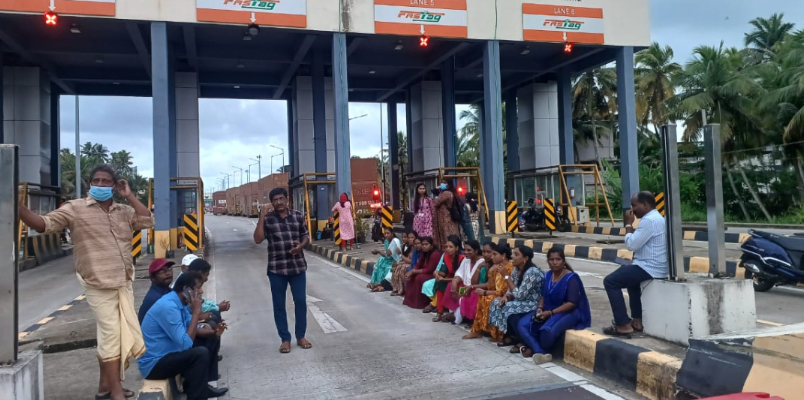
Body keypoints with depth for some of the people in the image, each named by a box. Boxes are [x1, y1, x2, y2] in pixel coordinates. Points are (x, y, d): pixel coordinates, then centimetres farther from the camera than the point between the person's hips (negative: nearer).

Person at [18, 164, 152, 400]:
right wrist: (18, 206, -23)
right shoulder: (75, 208, -2)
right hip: (98, 286, -5)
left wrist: (129, 196, -2)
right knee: (110, 334, -5)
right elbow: (43, 224, -7)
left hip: (124, 284, 5)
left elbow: (148, 222, -4)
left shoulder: (125, 211, 9)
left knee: (121, 334, 13)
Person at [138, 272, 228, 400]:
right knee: (201, 353, -21)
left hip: (164, 354, 10)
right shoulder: (168, 307, -26)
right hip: (154, 364, -10)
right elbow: (186, 344, -28)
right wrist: (196, 312, -24)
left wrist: (213, 331, -4)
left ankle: (200, 387, 27)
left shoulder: (178, 302, 3)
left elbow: (192, 329, 15)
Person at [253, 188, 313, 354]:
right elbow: (258, 239, -13)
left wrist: (301, 246, -9)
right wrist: (262, 217, -17)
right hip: (276, 268, -2)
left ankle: (301, 336, 22)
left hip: (298, 266, 2)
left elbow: (306, 236, 13)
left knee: (301, 301, 6)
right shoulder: (267, 219, -2)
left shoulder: (298, 216, 5)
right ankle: (285, 339, 18)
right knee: (279, 304, 5)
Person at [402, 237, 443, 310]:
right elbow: (418, 265, 7)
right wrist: (411, 272, -14)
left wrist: (414, 271, -21)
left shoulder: (435, 254, -23)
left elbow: (429, 270, -25)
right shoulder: (424, 253, 7)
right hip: (427, 273, 10)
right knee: (411, 277, -3)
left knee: (419, 278, -27)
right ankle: (410, 300, 2)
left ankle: (422, 303, -16)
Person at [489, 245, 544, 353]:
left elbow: (519, 295, -26)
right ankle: (510, 335, 5)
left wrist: (506, 276, -22)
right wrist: (506, 296, -14)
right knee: (497, 302, -4)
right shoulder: (516, 269, 2)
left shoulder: (532, 272, -24)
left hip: (535, 304, -9)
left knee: (509, 308, -29)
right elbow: (512, 290, 9)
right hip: (522, 302, 9)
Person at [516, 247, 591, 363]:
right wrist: (540, 308, -7)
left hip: (568, 312, -7)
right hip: (548, 310, 7)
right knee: (521, 325, -15)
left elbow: (572, 303, -18)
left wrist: (551, 313, -23)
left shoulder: (571, 278, -12)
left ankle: (534, 349, -9)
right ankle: (541, 352, -23)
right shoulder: (547, 275, 8)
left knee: (548, 330, -36)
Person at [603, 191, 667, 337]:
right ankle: (637, 321, 30)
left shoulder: (649, 220, -18)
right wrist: (631, 225, 10)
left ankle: (624, 325, -7)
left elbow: (631, 244, -19)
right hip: (654, 266, 11)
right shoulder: (656, 217, 16)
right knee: (629, 274, 34)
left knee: (610, 281, -8)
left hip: (649, 268, -11)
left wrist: (628, 224, -9)